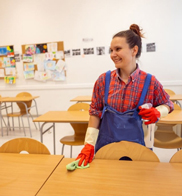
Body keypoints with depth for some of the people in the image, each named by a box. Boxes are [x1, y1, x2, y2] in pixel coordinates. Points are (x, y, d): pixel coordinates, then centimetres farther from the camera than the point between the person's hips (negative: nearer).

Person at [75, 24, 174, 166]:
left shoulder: (150, 82, -10)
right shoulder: (103, 80, -6)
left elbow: (168, 104, 6)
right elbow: (95, 113, -2)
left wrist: (157, 113, -16)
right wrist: (89, 144, -5)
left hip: (137, 145, -1)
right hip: (106, 145, 1)